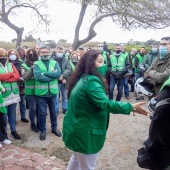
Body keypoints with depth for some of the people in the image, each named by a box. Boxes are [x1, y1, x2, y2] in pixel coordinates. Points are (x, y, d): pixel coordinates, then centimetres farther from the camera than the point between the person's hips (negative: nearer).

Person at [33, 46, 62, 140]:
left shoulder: (54, 63, 3)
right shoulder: (36, 64, -4)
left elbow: (58, 73, -15)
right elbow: (38, 77, -21)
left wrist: (45, 73, -20)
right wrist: (54, 76, -18)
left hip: (53, 92, 2)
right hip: (41, 92, -2)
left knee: (53, 111, 17)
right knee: (42, 113, 9)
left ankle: (54, 128, 36)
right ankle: (43, 130, 27)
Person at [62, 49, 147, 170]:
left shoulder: (82, 78, 7)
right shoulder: (91, 81, -25)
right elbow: (105, 104, -34)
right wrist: (131, 107, -30)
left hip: (78, 128, 10)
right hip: (85, 132, -10)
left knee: (77, 159, 29)